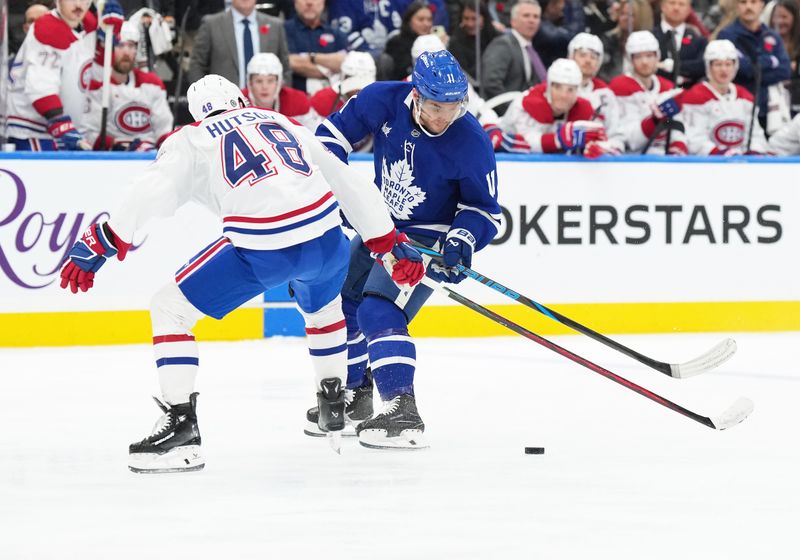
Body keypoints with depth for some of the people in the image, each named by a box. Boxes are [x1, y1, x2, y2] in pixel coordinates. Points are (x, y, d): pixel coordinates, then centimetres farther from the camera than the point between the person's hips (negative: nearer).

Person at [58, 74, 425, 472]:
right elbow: (351, 185, 27)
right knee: (322, 308, 39)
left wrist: (99, 243, -4)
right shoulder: (284, 125, 27)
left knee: (169, 310, 8)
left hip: (260, 252, -5)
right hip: (324, 241, 5)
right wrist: (390, 243, 34)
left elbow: (152, 193, -4)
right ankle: (333, 405, 49)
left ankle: (181, 426, -3)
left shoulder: (192, 141, 15)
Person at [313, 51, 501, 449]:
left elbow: (483, 207, -13)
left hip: (428, 237, -6)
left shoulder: (471, 142, -26)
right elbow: (335, 132, -2)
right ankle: (355, 397, 34)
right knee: (338, 302, 16)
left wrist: (462, 238, -29)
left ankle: (403, 414, -28)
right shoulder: (383, 101, -19)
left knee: (379, 312, -23)